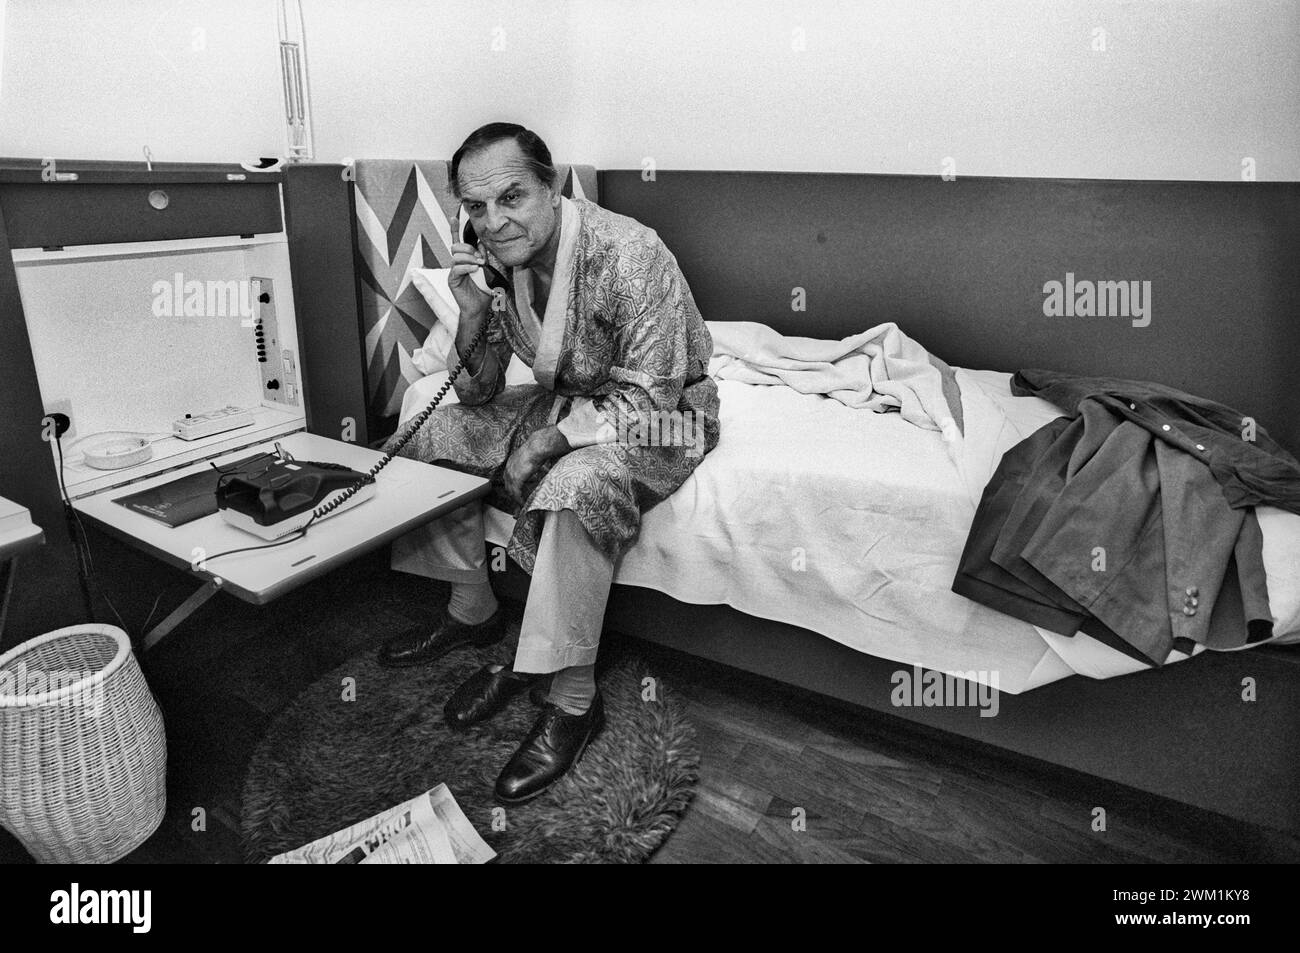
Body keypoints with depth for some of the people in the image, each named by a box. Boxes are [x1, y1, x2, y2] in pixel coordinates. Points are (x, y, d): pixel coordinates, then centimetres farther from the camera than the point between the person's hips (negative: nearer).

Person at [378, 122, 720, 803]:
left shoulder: (628, 256, -27)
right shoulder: (497, 258, -6)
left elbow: (648, 400, -26)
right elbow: (475, 394, -2)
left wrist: (552, 438, -31)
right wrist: (473, 314, -19)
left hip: (659, 417, -7)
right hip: (563, 398, 8)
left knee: (575, 486, -36)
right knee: (438, 433, 1)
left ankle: (573, 699, -20)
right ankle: (472, 607, 16)